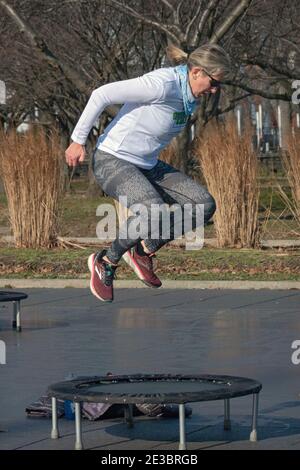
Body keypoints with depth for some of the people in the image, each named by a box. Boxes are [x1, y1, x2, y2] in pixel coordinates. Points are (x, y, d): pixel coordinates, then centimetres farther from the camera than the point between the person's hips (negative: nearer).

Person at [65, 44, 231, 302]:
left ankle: (144, 251, 5)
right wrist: (78, 140, -15)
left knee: (204, 204, -6)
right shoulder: (161, 85, -26)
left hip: (147, 166, 9)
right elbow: (101, 95, -22)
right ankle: (106, 262, -8)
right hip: (113, 162, -9)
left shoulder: (191, 96, 1)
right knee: (154, 213, -33)